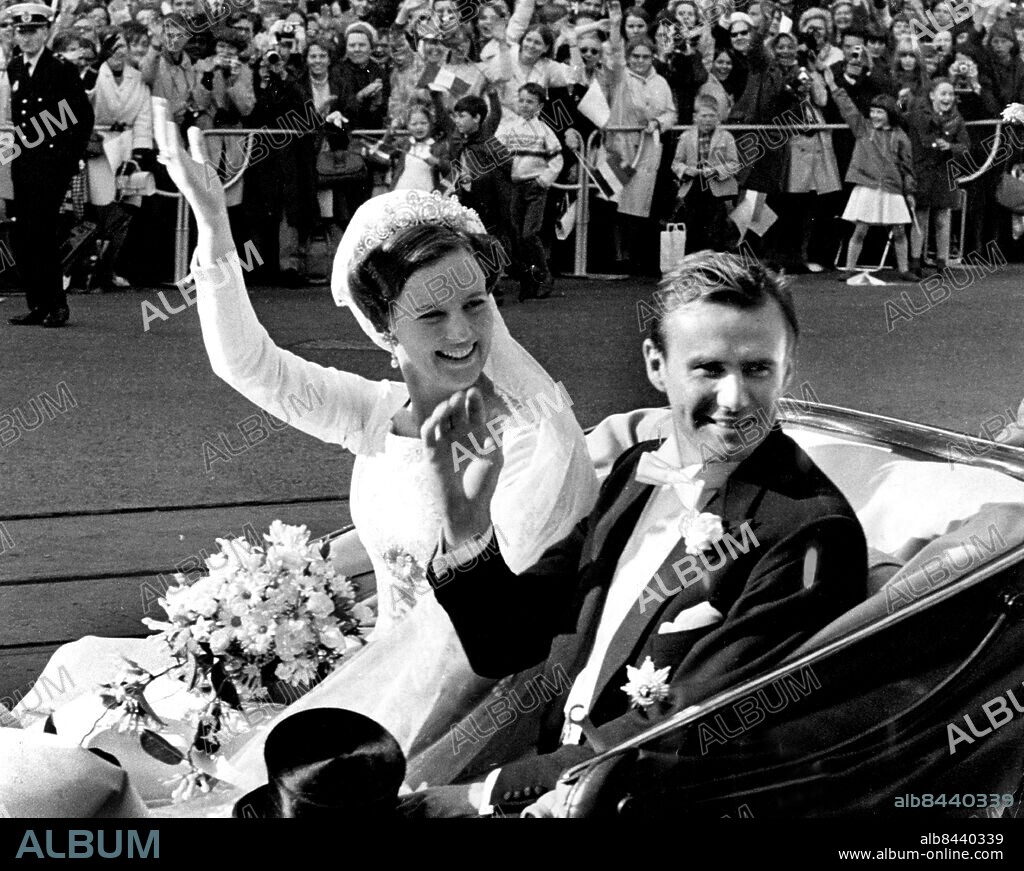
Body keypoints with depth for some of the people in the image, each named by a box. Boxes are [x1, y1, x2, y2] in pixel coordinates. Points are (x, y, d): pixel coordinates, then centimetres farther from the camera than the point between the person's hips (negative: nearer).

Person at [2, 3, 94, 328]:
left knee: (40, 234, -11)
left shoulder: (62, 69, -8)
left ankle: (57, 305, -2)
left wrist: (72, 157, -8)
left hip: (53, 164, -6)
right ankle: (37, 306, 12)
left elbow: (84, 115, -6)